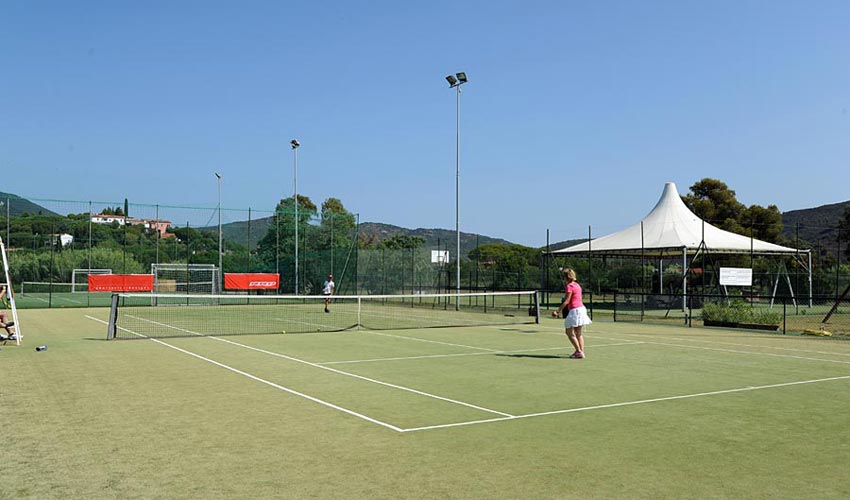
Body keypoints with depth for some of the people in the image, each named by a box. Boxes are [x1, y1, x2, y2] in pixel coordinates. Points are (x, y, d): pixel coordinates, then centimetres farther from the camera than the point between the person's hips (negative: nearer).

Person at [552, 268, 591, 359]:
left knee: (569, 333, -4)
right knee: (578, 333, 13)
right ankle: (581, 351, 10)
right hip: (581, 308, 9)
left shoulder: (569, 286, -11)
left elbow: (566, 301, -15)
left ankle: (579, 352, -9)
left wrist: (558, 311, -14)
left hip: (574, 310, -9)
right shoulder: (577, 285, 14)